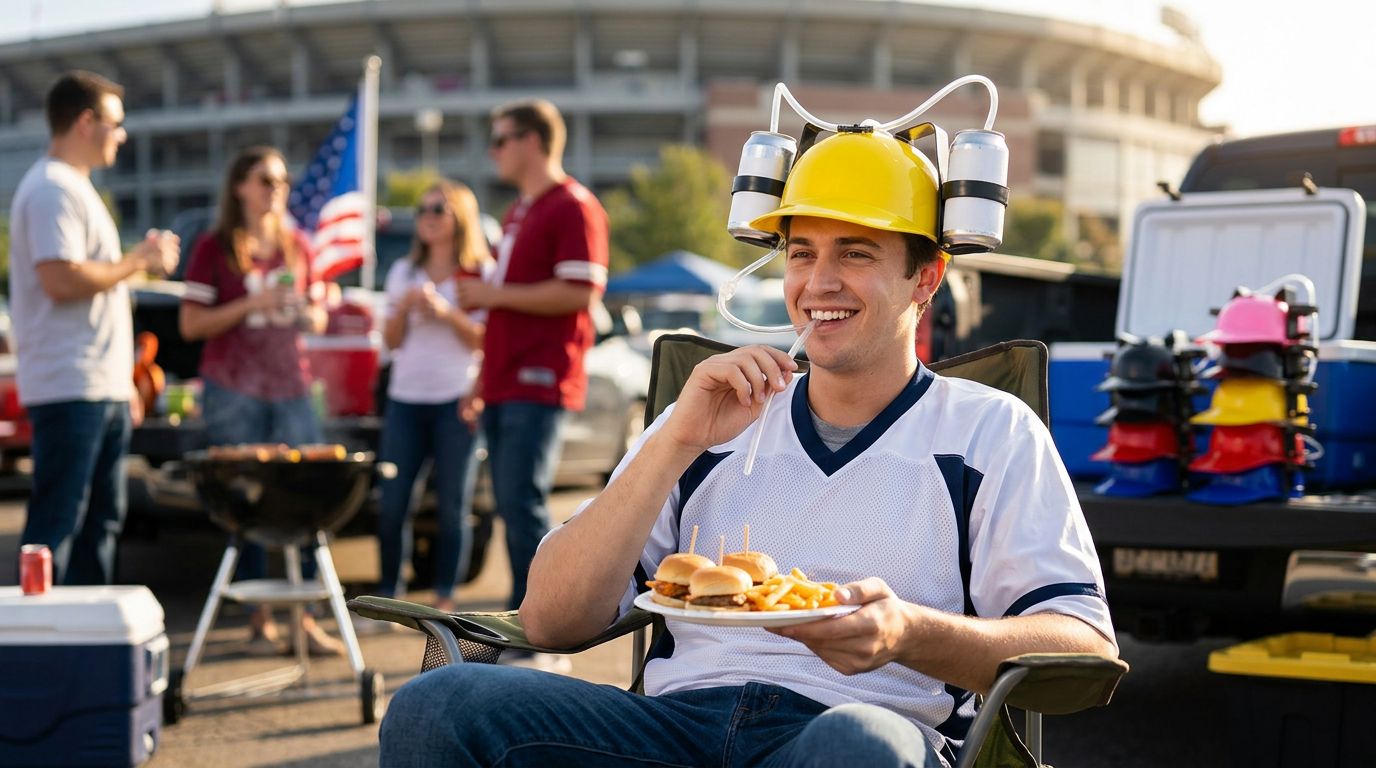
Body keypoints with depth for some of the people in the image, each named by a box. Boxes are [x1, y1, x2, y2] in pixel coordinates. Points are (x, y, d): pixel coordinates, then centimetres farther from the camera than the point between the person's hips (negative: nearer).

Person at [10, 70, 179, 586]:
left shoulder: (75, 188, 21)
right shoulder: (52, 190, -11)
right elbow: (61, 279, -23)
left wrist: (122, 382, 22)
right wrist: (139, 261, -12)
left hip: (101, 390, 10)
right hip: (68, 389, -10)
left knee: (100, 520, 13)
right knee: (57, 520, -8)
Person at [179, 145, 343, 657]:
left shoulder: (298, 245, 14)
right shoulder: (215, 247, 1)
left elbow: (317, 315, 22)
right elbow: (190, 324, -2)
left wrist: (312, 316, -2)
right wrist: (251, 305, -13)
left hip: (292, 389, 4)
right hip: (234, 393, -4)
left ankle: (305, 619, 2)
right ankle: (259, 621, 6)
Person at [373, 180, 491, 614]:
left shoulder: (481, 274, 3)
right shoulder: (403, 273, 18)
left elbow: (484, 341, -3)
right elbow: (392, 341, 13)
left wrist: (444, 311, -14)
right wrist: (404, 307, -5)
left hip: (456, 400, -4)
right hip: (405, 399, 4)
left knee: (452, 505, -1)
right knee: (392, 504, -1)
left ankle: (445, 597, 5)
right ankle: (388, 592, 8)